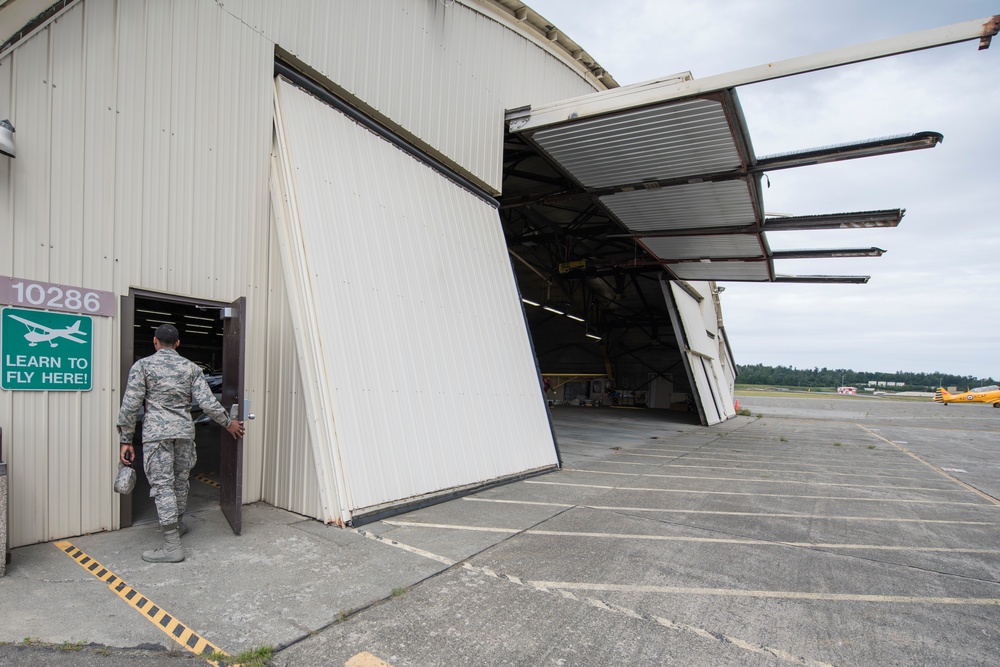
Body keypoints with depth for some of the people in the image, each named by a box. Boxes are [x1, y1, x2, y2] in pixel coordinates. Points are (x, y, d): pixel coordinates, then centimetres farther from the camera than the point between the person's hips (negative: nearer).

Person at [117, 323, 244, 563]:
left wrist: (126, 440, 0)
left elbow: (130, 405, -6)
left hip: (156, 432, -3)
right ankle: (177, 525, 37)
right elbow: (207, 403, -1)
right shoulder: (190, 367, 6)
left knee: (162, 485, -1)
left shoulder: (142, 365, -1)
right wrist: (229, 423, 11)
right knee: (180, 481, 18)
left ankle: (172, 546, -1)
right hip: (184, 431, 3)